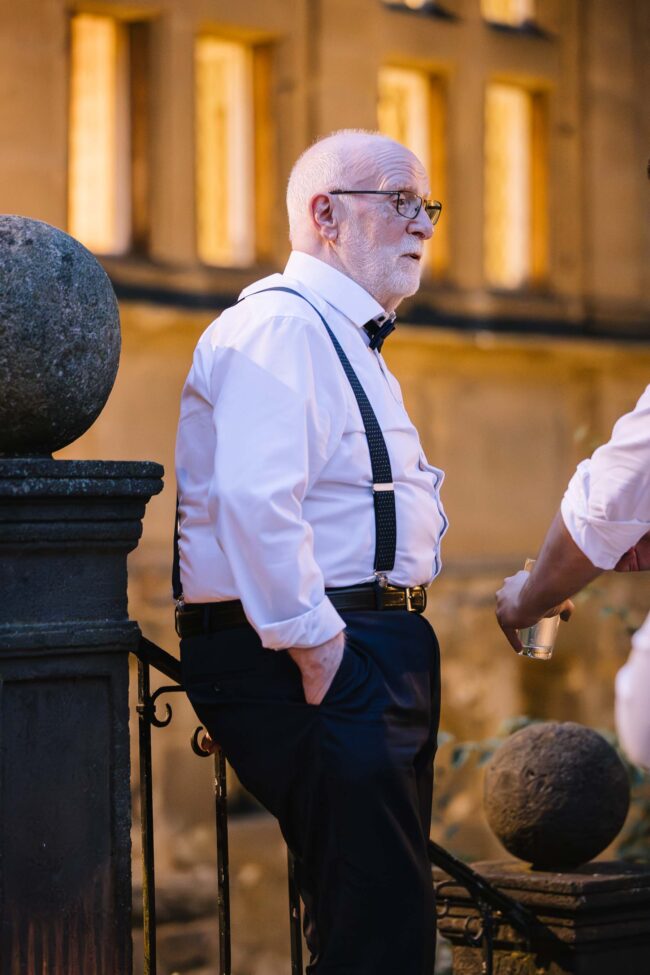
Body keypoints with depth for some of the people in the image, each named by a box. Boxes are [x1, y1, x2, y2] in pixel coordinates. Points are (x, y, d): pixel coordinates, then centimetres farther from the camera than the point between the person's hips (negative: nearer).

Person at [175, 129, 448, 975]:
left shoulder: (352, 341, 23)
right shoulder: (276, 325, -12)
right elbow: (252, 503, -25)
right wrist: (315, 647, -23)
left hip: (375, 653, 11)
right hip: (323, 658, -11)